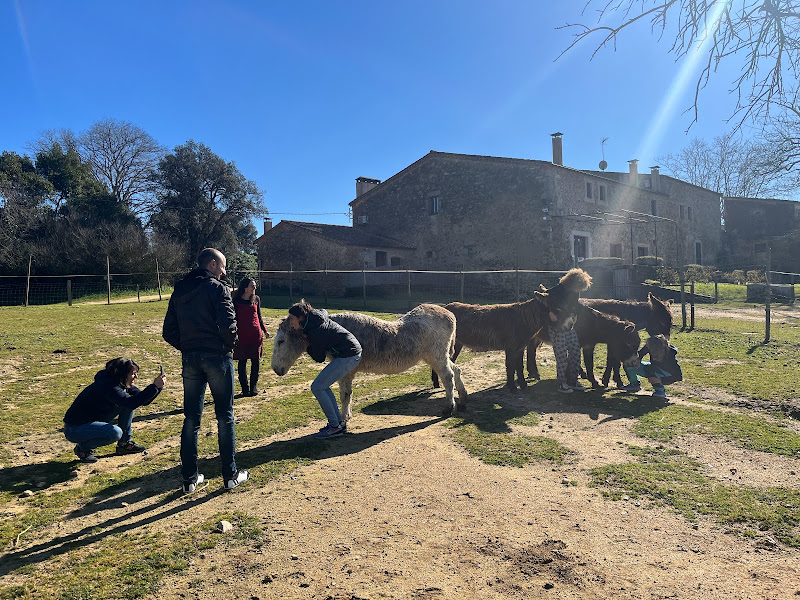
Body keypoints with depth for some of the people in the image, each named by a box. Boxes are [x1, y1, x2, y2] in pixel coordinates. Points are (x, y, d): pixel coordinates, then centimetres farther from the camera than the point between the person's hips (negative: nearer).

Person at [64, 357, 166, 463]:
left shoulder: (123, 384, -1)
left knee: (127, 406, -1)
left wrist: (158, 387, -17)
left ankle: (124, 443, 8)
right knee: (115, 432, -31)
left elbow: (143, 400, 0)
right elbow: (132, 402, -41)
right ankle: (82, 448, -4)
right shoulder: (107, 386, -28)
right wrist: (154, 386, -41)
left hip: (94, 422, 9)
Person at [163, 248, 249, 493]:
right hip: (216, 357, -5)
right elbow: (228, 324, -20)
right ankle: (230, 475, 12)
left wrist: (187, 348, 14)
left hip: (190, 360, 6)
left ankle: (189, 478, 18)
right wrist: (229, 345, -3)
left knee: (191, 419, 12)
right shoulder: (217, 288, -9)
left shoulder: (179, 291, 11)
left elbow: (169, 332, 9)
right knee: (225, 417, 4)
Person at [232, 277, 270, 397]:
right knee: (242, 362, 2)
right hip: (242, 336, -3)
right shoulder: (236, 300, -2)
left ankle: (254, 386, 16)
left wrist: (265, 330, 11)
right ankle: (245, 388, 12)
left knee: (256, 361, 3)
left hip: (256, 334, 3)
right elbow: (234, 318, 2)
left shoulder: (256, 299, 8)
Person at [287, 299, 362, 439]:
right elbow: (324, 312, 30)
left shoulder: (314, 333, -20)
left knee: (317, 387, -7)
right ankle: (339, 423, 19)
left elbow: (319, 358, -10)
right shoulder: (317, 315, 4)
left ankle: (335, 426, 1)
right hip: (354, 354, 10)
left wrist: (307, 347, 9)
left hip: (348, 357, -10)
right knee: (323, 386, 16)